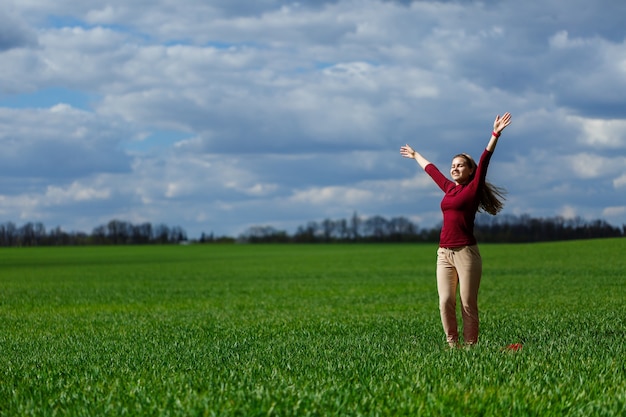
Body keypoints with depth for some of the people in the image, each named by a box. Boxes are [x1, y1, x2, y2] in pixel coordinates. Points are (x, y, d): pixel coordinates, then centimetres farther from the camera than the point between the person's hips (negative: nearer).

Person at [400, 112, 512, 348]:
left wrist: (495, 134, -20)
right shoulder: (449, 188, 16)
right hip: (444, 253, 6)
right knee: (445, 302, -1)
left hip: (466, 251, -6)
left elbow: (484, 161, -10)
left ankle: (470, 347, 1)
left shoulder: (473, 188, 1)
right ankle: (452, 346, 5)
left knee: (468, 304, -4)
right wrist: (415, 156, 48)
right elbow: (431, 169, 32)